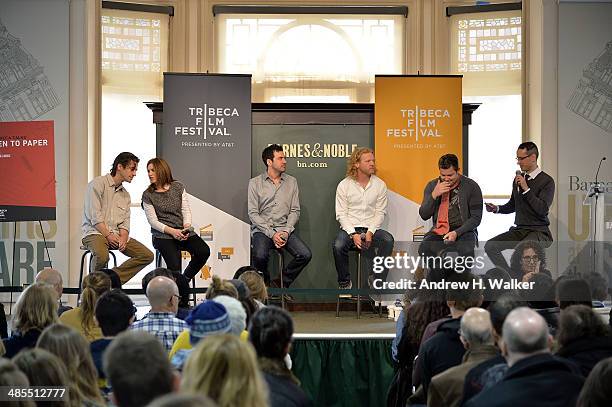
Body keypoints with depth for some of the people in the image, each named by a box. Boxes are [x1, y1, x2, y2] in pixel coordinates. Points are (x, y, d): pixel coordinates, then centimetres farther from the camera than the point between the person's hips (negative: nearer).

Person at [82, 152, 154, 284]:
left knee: (147, 255, -10)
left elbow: (125, 222, 12)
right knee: (102, 256, -38)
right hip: (95, 232, -7)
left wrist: (123, 238, -9)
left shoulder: (125, 194, 20)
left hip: (116, 234, 7)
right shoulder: (98, 184, -2)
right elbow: (95, 216, -12)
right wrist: (108, 235, -18)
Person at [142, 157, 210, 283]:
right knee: (174, 265, -28)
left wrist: (186, 227, -13)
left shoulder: (178, 187, 10)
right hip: (162, 235, -3)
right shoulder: (148, 195, 3)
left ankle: (185, 278, -2)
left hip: (183, 231, 3)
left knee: (204, 251, -22)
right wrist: (172, 231, -18)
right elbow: (153, 221, -3)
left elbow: (186, 211, 7)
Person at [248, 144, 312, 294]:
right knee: (260, 256, -33)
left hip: (285, 229, 3)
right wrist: (272, 233, -14)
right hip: (262, 229, -3)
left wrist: (286, 231, -9)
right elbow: (253, 213, -3)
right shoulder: (255, 183, 3)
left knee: (305, 255, -21)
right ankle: (263, 285, -1)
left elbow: (295, 211, 9)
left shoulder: (291, 182, 12)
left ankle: (281, 282, 2)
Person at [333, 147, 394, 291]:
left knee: (388, 240, -30)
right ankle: (344, 283, -9)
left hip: (371, 228, 1)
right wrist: (353, 234, -15)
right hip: (349, 228, -1)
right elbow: (341, 214, -2)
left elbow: (380, 213, 3)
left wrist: (370, 232, -14)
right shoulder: (344, 185, 2)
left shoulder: (380, 185, 6)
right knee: (338, 246, -32)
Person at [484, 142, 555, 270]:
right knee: (490, 246, -11)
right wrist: (497, 209, 5)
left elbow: (542, 209, -20)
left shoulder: (547, 181, -8)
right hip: (519, 230, 7)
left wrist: (526, 189, -20)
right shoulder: (518, 178, 11)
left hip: (538, 232, -7)